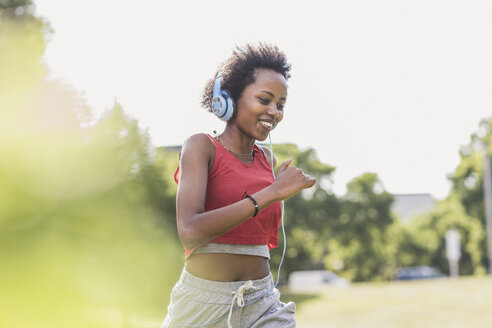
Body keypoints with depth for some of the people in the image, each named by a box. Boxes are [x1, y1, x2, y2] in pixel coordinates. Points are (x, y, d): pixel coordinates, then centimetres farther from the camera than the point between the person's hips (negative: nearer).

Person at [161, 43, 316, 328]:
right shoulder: (201, 147, -7)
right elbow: (190, 233, -23)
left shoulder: (268, 159, 10)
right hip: (203, 303, -4)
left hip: (261, 304, 4)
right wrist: (271, 193, -21)